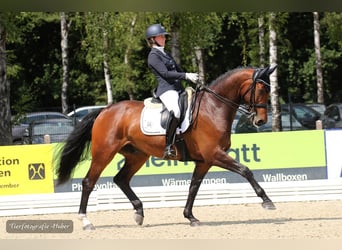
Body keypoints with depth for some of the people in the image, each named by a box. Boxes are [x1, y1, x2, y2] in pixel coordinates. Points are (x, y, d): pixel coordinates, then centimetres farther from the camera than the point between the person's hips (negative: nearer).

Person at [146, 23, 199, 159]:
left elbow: (178, 70, 30)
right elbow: (165, 73, -14)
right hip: (166, 89, -10)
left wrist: (193, 78, 17)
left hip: (178, 89, 10)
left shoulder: (165, 54, 25)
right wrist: (186, 76, -18)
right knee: (175, 112, -37)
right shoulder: (153, 56, -3)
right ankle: (168, 146, -34)